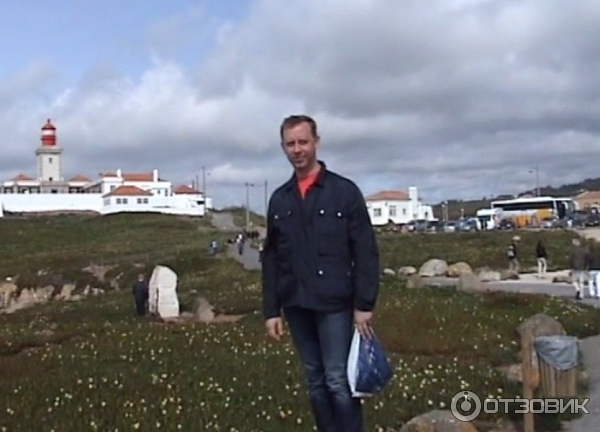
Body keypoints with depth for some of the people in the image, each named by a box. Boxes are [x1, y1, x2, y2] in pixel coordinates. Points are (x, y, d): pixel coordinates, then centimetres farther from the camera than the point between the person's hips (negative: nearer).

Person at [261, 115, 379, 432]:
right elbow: (271, 258, 11)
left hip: (334, 304, -4)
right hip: (296, 306, 4)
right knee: (315, 381, 12)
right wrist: (271, 310, 6)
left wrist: (364, 304, -10)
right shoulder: (279, 199, 10)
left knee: (339, 381, -3)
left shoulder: (344, 191, -2)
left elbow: (366, 251, -5)